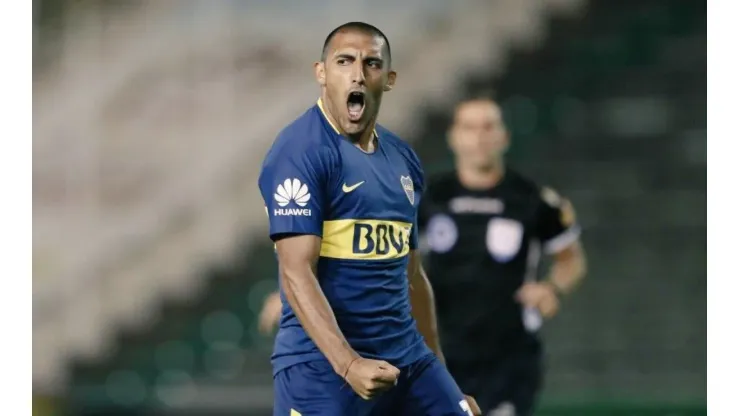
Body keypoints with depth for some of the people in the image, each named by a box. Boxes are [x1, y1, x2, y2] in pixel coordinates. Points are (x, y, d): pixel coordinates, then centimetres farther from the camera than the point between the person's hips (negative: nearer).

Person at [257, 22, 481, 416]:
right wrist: (347, 364, -29)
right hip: (321, 364, -7)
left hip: (407, 359, 7)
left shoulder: (402, 159, 14)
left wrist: (440, 379, 23)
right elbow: (297, 274, -18)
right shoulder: (300, 152, -10)